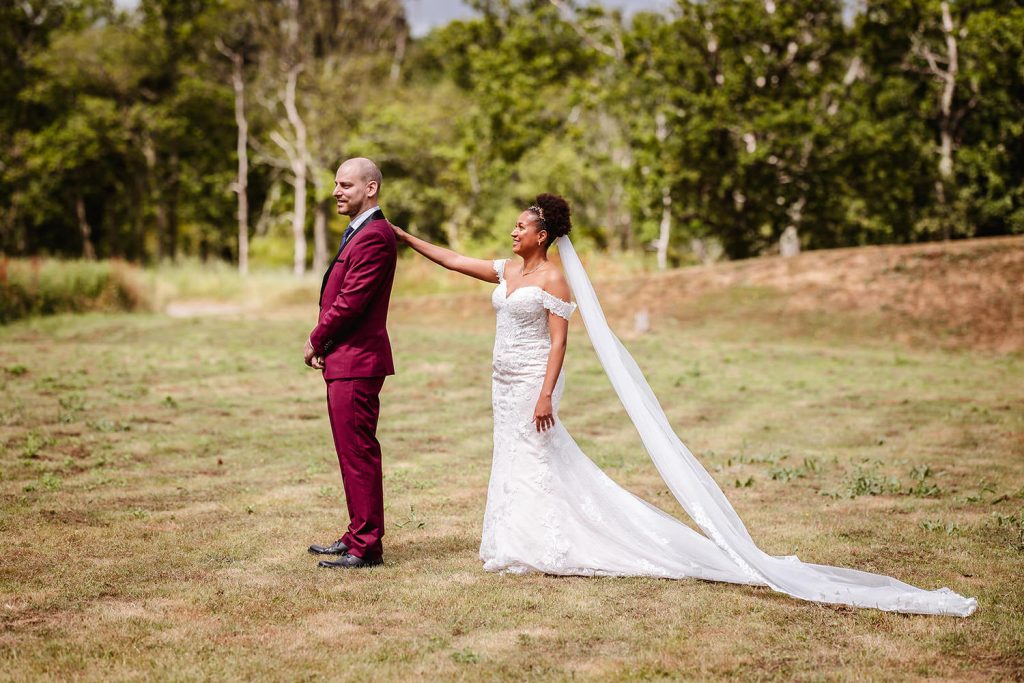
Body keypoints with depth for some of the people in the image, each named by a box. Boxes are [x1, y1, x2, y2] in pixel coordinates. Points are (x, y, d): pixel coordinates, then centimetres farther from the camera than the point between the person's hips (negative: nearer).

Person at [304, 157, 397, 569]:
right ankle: (358, 536, 26)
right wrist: (323, 343, 5)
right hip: (345, 359, 11)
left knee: (358, 453, -7)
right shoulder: (360, 233, 19)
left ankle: (366, 548, -2)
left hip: (356, 363, -11)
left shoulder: (374, 236, -16)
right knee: (353, 453, 17)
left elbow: (350, 301, -20)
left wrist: (316, 341, -7)